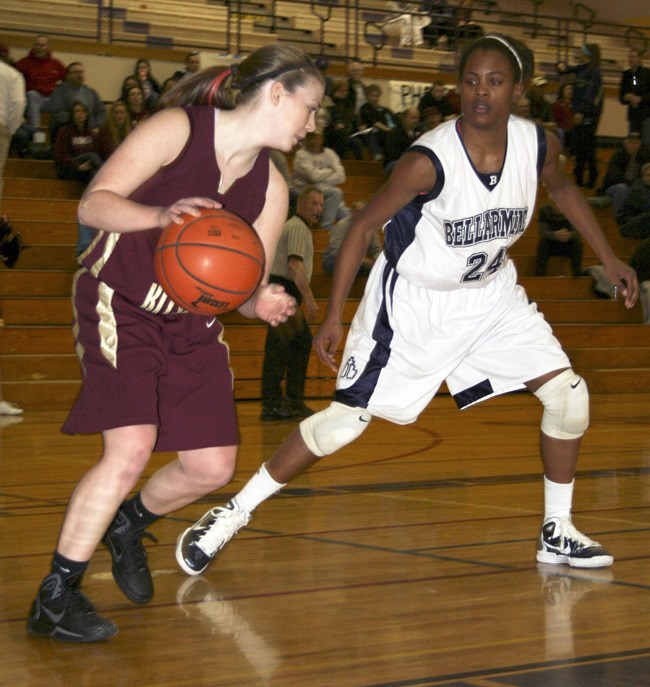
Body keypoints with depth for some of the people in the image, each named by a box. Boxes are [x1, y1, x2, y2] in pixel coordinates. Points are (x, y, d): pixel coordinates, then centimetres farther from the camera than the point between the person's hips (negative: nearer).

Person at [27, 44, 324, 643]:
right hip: (119, 303, -6)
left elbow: (248, 287, 3)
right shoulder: (178, 129, -16)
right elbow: (93, 204, -20)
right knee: (132, 447, -22)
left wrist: (263, 304, -21)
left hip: (193, 321, 6)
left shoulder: (270, 188, 1)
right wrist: (162, 215, -38)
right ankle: (54, 598, -9)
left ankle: (129, 525, 33)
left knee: (212, 468, 0)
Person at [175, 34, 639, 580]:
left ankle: (557, 534, 16)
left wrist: (608, 258, 13)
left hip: (490, 292, 5)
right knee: (347, 418, -7)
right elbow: (365, 226, -18)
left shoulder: (539, 145, -14)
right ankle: (232, 515, 6)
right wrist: (334, 317, -18)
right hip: (415, 298, -5)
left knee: (569, 395, -2)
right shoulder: (430, 161, -29)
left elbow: (563, 189, 11)